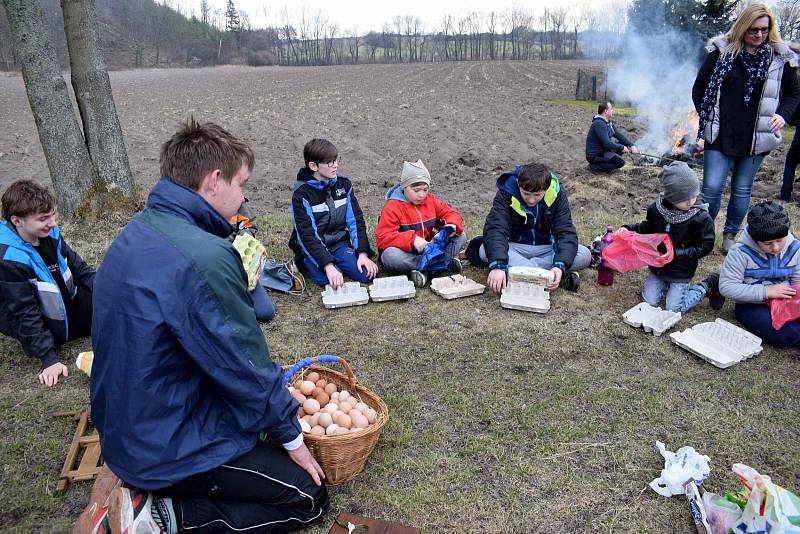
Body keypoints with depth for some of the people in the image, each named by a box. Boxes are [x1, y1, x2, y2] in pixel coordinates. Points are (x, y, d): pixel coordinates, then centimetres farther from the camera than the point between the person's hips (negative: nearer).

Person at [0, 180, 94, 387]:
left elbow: (80, 269, 5)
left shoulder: (50, 234, -7)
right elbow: (25, 313, -23)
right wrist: (48, 359, -23)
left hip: (72, 304, 7)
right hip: (50, 329, -7)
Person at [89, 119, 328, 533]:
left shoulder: (136, 233, 1)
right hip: (172, 446, -9)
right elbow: (245, 367, -21)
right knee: (309, 499, 3)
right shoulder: (204, 256, -30)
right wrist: (291, 437, -7)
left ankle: (143, 489, 14)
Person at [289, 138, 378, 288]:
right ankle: (304, 264, 2)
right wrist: (328, 266, -32)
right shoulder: (301, 195, -15)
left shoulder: (344, 184, 1)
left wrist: (363, 253, -14)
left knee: (367, 273, -18)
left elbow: (356, 220, 0)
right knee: (331, 281, -28)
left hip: (339, 243, 4)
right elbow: (307, 235, -21)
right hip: (312, 248, -3)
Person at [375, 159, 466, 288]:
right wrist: (412, 239, -33)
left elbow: (452, 214, 11)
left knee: (461, 237, -7)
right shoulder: (392, 207, -11)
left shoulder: (430, 200, 6)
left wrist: (452, 226, -16)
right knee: (390, 256, -38)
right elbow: (383, 237, -20)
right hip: (406, 253, -4)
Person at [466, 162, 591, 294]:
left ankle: (514, 265, -27)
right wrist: (497, 265, -50)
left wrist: (560, 266, -38)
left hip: (546, 248, 2)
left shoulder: (558, 195, -14)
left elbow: (566, 233, -19)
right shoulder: (507, 194, -20)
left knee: (585, 255, -24)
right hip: (516, 247, -1)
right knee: (485, 251, -33)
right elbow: (495, 229, -34)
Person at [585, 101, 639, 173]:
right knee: (620, 162, -22)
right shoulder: (599, 124, -21)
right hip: (595, 155, -10)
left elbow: (619, 135, 14)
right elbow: (606, 143, -25)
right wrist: (622, 148, -14)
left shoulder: (608, 122, 12)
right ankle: (595, 166, -11)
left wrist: (632, 145, 3)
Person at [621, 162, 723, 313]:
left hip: (681, 271, -3)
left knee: (673, 308, -4)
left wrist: (677, 254, -22)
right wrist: (629, 229, -7)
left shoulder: (702, 217, -19)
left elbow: (705, 246, -13)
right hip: (658, 266, 4)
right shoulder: (657, 209, -11)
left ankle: (706, 287, 16)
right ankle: (666, 283, 28)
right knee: (649, 301, 1)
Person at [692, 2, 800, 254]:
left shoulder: (780, 57, 3)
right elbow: (699, 87, 6)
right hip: (720, 136, -2)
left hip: (757, 138, 2)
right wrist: (707, 117, 1)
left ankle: (730, 235, 25)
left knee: (742, 190, 10)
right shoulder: (722, 51, -3)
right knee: (711, 188, -6)